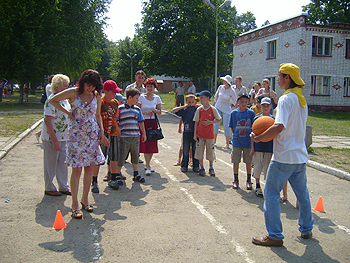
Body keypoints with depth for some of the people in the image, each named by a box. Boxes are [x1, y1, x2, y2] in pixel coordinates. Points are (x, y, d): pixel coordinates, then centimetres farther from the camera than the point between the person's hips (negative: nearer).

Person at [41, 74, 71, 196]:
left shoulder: (65, 100, 10)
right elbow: (47, 121, -22)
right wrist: (55, 141, -23)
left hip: (63, 137, 8)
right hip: (52, 138, -8)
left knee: (63, 163, 14)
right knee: (51, 163, 5)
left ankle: (63, 187, 26)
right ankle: (49, 188, 20)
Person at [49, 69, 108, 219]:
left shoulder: (97, 96, 7)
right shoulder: (73, 93, -5)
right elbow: (52, 100, 3)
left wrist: (102, 132, 7)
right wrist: (67, 112, -3)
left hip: (92, 135, 4)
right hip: (76, 134, -4)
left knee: (89, 168, 6)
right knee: (77, 169, -4)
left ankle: (85, 199, 23)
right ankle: (75, 204, 6)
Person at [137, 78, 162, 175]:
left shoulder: (157, 98, 8)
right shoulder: (141, 97, -1)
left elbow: (160, 112, 11)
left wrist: (155, 111, -10)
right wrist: (145, 112, -16)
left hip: (153, 122, 3)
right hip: (143, 122, -3)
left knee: (153, 144, 3)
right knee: (146, 144, -10)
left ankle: (148, 164, 22)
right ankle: (148, 167, -7)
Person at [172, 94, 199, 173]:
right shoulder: (184, 110, 3)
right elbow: (174, 110, -3)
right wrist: (183, 107, -9)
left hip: (195, 132, 1)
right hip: (186, 133, 0)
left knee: (195, 150, 7)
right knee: (185, 150, 5)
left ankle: (196, 166, 17)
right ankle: (184, 166, 16)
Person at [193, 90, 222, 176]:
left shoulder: (213, 109, -6)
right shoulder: (199, 109, 0)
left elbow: (219, 120, 0)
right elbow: (196, 122, 3)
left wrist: (210, 122, -15)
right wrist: (195, 134, 0)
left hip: (210, 135, -2)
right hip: (200, 135, 2)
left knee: (210, 152, 6)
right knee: (200, 151, 4)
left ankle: (211, 168, 23)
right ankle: (201, 168, 19)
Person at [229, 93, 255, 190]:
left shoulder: (251, 113, -2)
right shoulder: (234, 113, 1)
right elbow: (232, 128, 7)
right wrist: (237, 135, 0)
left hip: (248, 142, -1)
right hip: (237, 142, 1)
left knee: (248, 162, 8)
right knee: (236, 161, 7)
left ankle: (249, 181, 22)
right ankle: (235, 180, 21)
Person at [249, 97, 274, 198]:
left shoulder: (273, 119, 2)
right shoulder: (256, 119, 4)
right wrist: (252, 148, 2)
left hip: (270, 148, -1)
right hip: (258, 147, 1)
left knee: (268, 169, 0)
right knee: (257, 167, 8)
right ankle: (257, 187, 24)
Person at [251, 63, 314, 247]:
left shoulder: (286, 99, -15)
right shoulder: (301, 99, 13)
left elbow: (279, 127, -26)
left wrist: (258, 138, -15)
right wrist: (270, 133, 18)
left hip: (284, 157, -9)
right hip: (300, 155, 9)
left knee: (271, 193, -1)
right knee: (302, 193, 19)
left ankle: (274, 236, 3)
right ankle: (306, 230, 33)